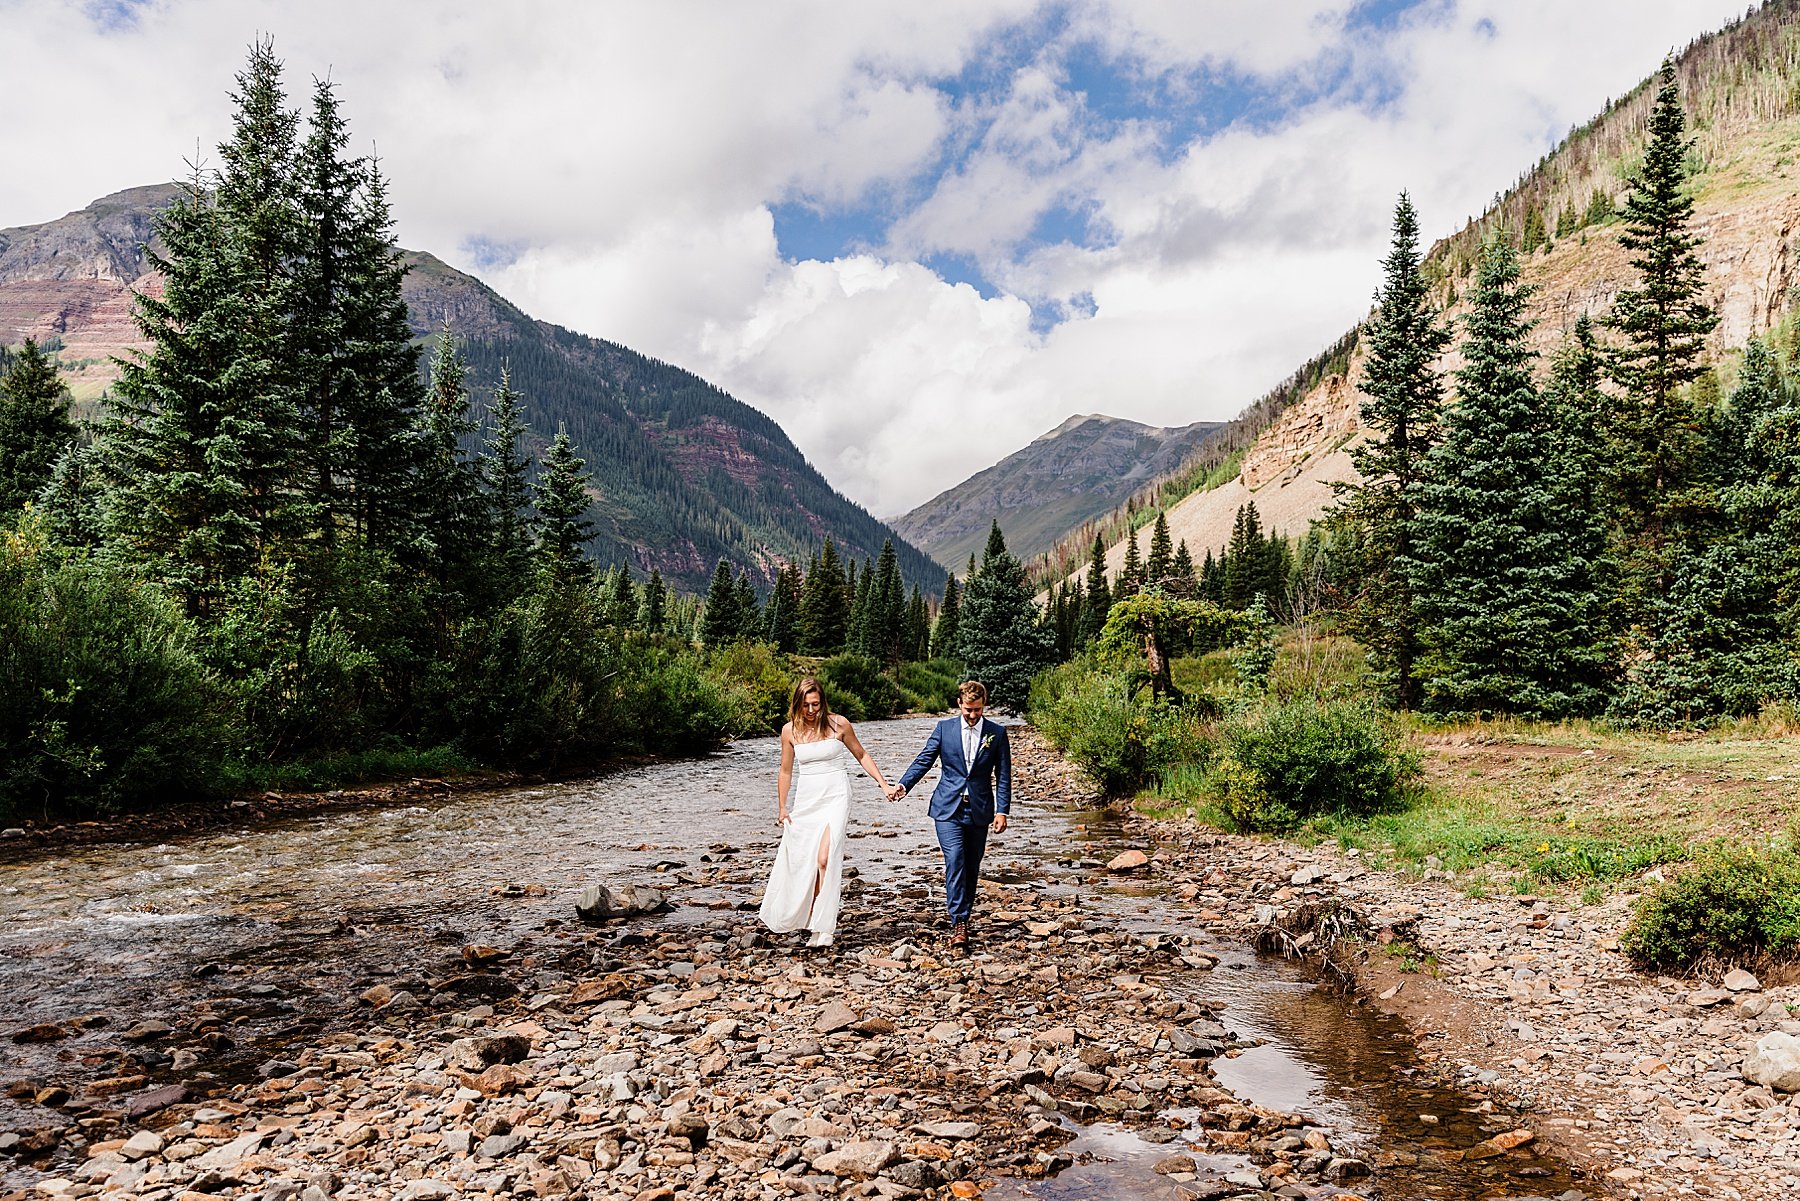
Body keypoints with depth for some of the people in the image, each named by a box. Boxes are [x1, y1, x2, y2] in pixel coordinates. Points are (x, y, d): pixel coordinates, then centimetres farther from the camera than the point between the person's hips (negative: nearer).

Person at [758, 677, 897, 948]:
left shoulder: (838, 724, -4)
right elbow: (785, 771, 12)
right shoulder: (790, 730, 2)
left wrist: (884, 784, 4)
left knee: (825, 859, -17)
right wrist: (782, 808, 10)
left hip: (835, 797, -3)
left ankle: (824, 927, -13)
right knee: (797, 862, 4)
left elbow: (861, 756, 8)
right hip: (806, 800, 3)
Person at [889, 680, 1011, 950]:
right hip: (948, 809, -1)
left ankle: (963, 918, 23)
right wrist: (903, 785, -14)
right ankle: (959, 923, -15)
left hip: (979, 811, 1)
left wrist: (1002, 811, -6)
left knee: (971, 867, 9)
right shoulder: (944, 728, 2)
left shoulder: (997, 733, 2)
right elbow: (924, 760, 1)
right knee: (955, 861, -15)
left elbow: (1003, 776, 3)